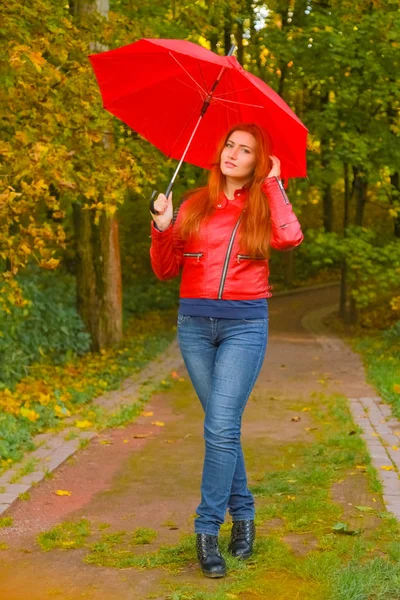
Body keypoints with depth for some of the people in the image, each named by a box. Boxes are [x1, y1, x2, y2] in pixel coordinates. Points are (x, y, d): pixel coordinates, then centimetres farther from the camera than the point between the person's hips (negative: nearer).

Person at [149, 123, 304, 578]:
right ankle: (242, 514, 25)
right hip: (194, 322, 3)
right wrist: (162, 228, -9)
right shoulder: (194, 205, 9)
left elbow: (290, 237, -19)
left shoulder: (263, 206, 5)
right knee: (223, 426, 10)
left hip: (244, 323, -3)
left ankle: (207, 531, -4)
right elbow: (165, 270, 8)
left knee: (221, 427, -12)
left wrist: (272, 183, -8)